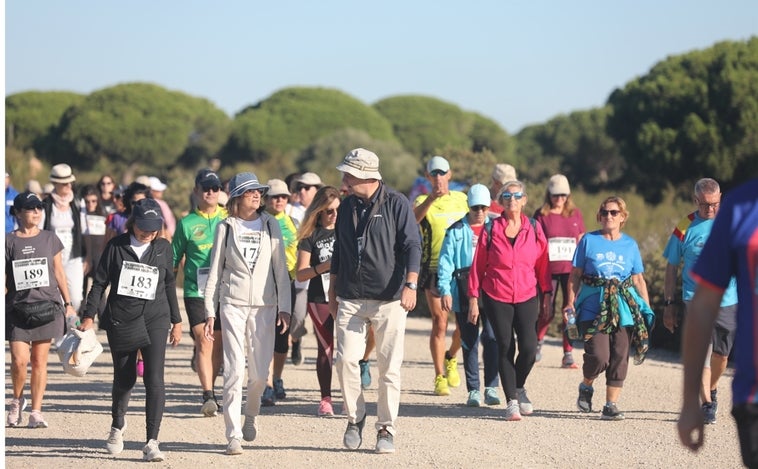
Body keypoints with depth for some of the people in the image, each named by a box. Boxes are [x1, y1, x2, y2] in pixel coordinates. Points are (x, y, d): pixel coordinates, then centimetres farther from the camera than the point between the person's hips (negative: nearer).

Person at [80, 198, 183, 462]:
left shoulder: (163, 248, 6)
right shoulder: (116, 246, 0)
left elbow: (170, 285, 15)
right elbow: (100, 282, 4)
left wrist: (176, 321, 18)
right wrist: (89, 316, -2)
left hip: (155, 321, 1)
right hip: (120, 321, 0)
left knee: (155, 379, -12)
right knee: (124, 378, 9)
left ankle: (151, 443, -11)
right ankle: (117, 425, 40)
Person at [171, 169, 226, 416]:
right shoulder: (187, 223, 4)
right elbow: (173, 261, 9)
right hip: (195, 291, -2)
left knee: (218, 344, 7)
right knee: (204, 341, -13)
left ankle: (209, 390, 21)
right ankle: (209, 396, -16)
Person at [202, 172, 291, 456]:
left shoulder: (270, 225, 7)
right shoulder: (225, 228, 4)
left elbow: (280, 269, 8)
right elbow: (215, 272, 6)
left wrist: (284, 307, 1)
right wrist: (209, 312, 2)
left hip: (264, 305, 1)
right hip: (233, 303, -1)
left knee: (260, 372, 1)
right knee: (234, 370, -8)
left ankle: (251, 414, 31)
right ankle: (234, 435, -5)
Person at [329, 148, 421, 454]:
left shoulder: (396, 204, -4)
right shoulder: (347, 207, 12)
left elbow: (412, 245, -8)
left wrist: (410, 285, -21)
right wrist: (332, 294, 19)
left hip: (389, 300, -4)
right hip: (350, 299, 4)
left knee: (389, 367, -1)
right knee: (346, 359, -8)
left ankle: (386, 429, 8)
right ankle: (355, 418, 10)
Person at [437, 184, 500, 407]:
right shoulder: (456, 231, 7)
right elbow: (445, 262, 3)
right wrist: (445, 290, -8)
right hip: (464, 290, 0)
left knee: (491, 338, -10)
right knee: (469, 341, 4)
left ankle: (491, 387, -5)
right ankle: (473, 390, 9)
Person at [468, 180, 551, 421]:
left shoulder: (534, 228, 4)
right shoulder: (491, 229, 0)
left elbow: (542, 263, 8)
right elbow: (478, 265, 4)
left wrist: (547, 294, 4)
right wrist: (473, 298, 1)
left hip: (526, 297, 1)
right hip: (497, 298, -1)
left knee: (529, 347, -9)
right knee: (505, 348, -1)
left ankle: (519, 387, 19)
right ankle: (511, 401, 10)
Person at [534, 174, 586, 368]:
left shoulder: (575, 214, 9)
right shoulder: (541, 215, 1)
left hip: (571, 270, 2)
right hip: (548, 270, -2)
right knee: (548, 311, 0)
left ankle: (568, 355, 3)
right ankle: (538, 341, 29)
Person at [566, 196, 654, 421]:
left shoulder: (630, 244, 11)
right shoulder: (588, 241, 5)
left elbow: (638, 279, 14)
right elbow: (575, 276, 5)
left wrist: (647, 310, 7)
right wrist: (571, 304, -4)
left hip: (624, 309, 3)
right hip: (594, 308, -2)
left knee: (619, 358, -2)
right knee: (599, 356, -14)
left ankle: (611, 405, 6)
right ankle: (586, 386, 16)